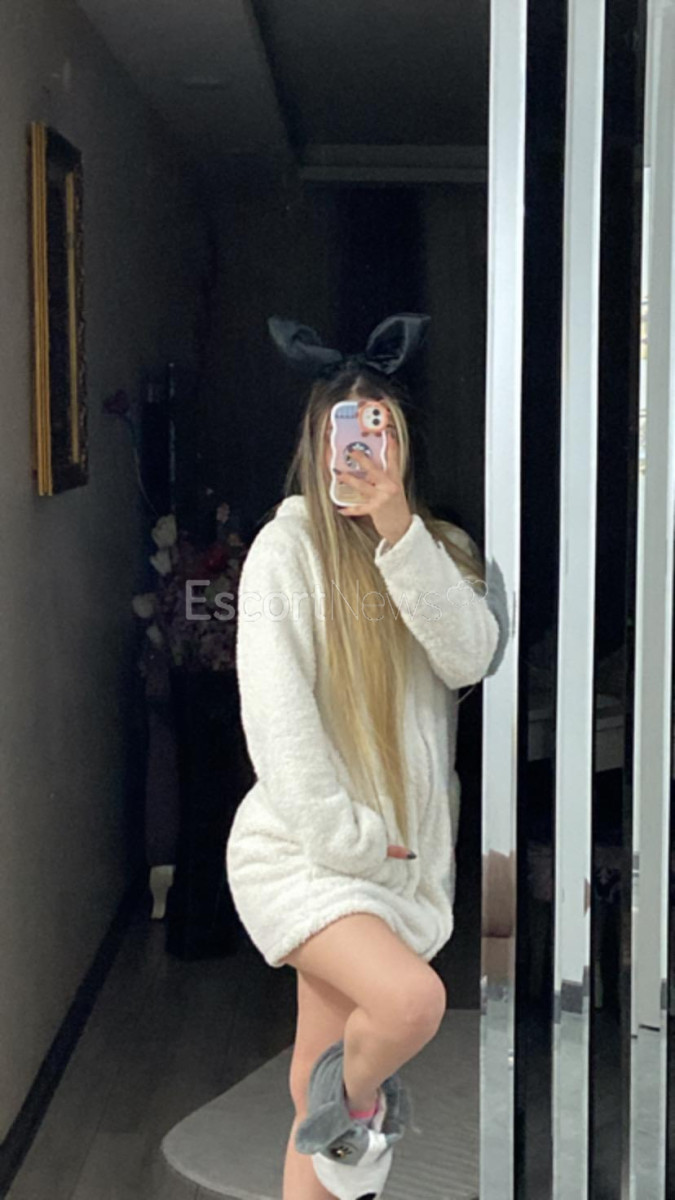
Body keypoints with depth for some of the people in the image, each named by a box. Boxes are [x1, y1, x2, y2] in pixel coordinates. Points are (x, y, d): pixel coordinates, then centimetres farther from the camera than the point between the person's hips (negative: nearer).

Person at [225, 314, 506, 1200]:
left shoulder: (439, 550, 10)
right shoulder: (286, 548, -4)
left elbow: (472, 657, -10)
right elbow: (274, 706, -11)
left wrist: (400, 532, -19)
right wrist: (340, 835, -16)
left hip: (401, 855, 4)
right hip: (301, 853, -4)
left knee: (320, 1079, 9)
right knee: (411, 1000, -26)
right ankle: (353, 1108, 5)